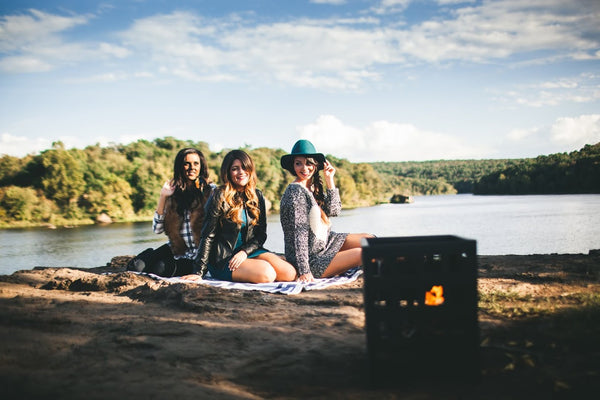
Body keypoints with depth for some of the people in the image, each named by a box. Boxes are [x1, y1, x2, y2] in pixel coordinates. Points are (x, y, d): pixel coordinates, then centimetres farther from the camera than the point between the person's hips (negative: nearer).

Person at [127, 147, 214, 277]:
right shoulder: (173, 191, 7)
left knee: (161, 269, -26)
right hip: (175, 250, 3)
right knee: (136, 266, -17)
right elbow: (157, 229, 1)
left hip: (200, 254, -3)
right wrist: (162, 197, -7)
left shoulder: (210, 190, -2)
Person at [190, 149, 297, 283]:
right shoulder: (220, 196, -7)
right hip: (222, 259, -6)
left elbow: (261, 234, 8)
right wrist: (199, 272, -15)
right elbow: (208, 236, -9)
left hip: (249, 251, 6)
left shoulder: (257, 196, 9)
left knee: (290, 273, -16)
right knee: (267, 274, -30)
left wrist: (244, 252, -11)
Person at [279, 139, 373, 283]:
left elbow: (334, 210, 5)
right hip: (311, 259, -9)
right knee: (362, 254, -12)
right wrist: (304, 271, -25)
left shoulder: (314, 187, 8)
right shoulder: (296, 191, -19)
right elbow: (299, 233, -23)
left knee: (368, 239, 5)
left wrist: (329, 180, -2)